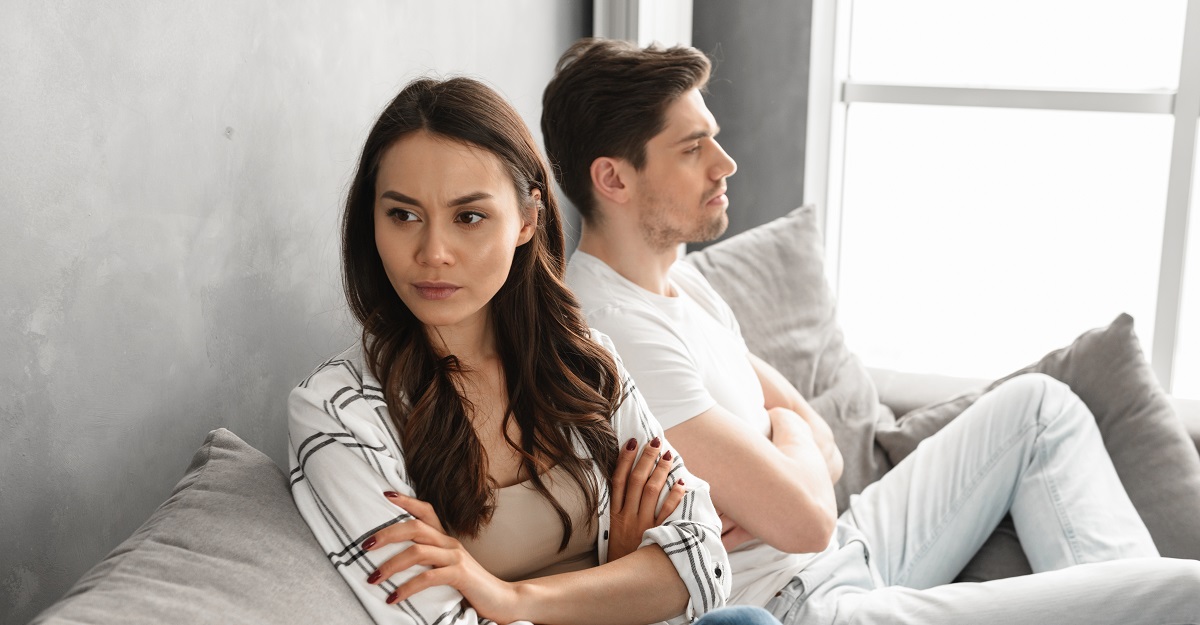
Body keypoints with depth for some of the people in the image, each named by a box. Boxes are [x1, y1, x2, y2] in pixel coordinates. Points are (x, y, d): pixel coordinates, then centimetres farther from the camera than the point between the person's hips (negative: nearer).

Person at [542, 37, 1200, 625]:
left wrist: (763, 493, -14)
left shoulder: (678, 280, 9)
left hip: (843, 557, 10)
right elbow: (803, 519, -25)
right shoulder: (619, 332, -23)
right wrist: (785, 427, -3)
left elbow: (822, 449, 10)